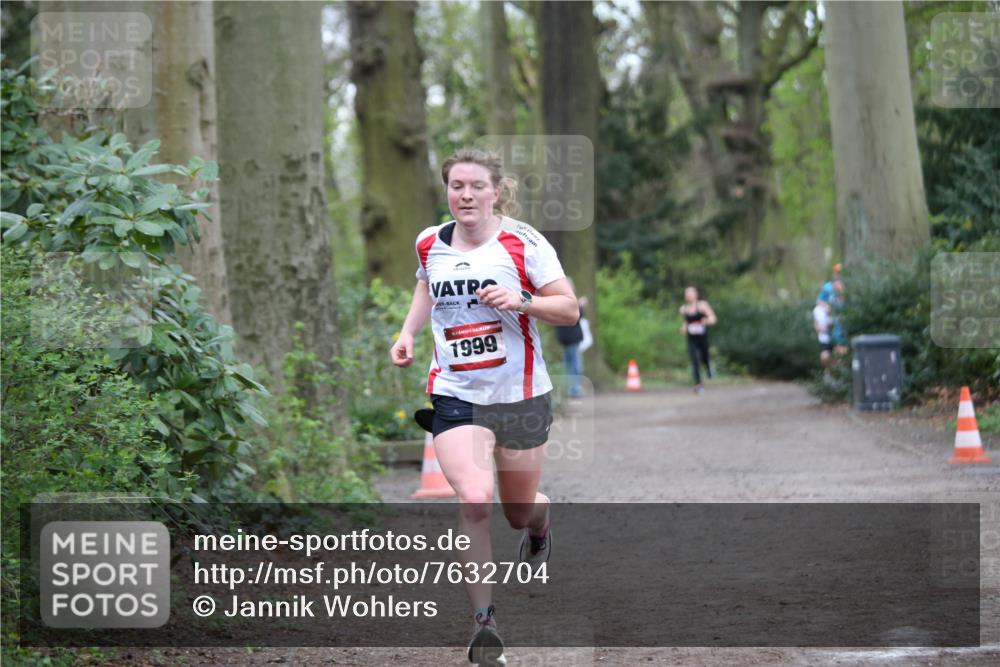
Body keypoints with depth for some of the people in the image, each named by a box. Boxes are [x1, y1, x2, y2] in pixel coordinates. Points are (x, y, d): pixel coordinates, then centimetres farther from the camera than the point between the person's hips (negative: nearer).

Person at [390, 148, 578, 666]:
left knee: (519, 511, 14)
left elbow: (569, 310, -6)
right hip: (454, 395, 1)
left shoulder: (522, 243, -9)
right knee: (475, 501, -22)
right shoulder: (429, 244, 2)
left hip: (520, 395, -1)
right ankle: (484, 622, -15)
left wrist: (520, 301, -23)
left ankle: (538, 531, 55)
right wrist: (408, 333, 10)